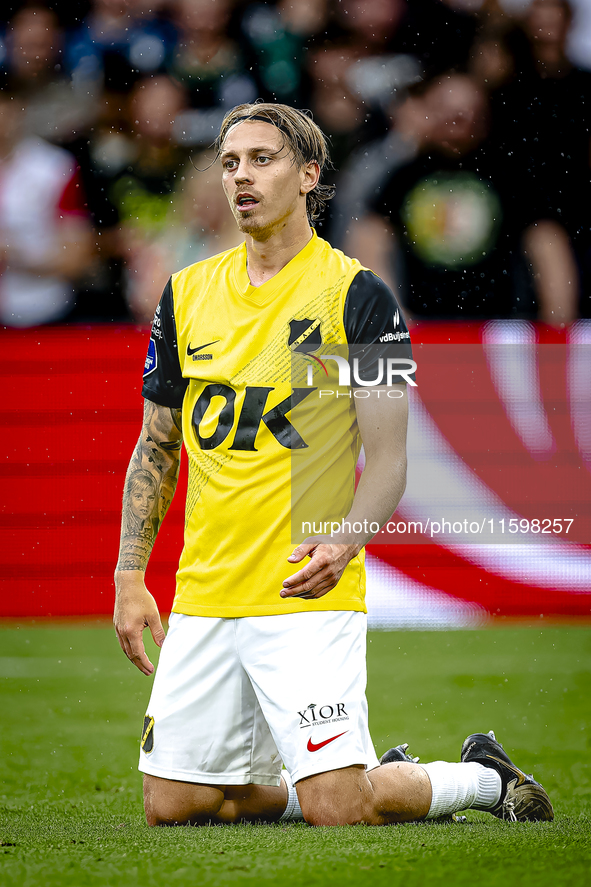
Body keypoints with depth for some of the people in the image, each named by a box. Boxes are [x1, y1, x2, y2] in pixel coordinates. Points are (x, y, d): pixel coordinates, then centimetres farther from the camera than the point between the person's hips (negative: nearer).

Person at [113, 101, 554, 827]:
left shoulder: (357, 295, -6)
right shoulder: (187, 293, 9)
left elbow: (388, 458, -8)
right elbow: (156, 446, 16)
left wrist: (344, 543, -26)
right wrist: (130, 577, 9)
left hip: (308, 596, -5)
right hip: (203, 596, 5)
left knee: (336, 808, -15)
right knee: (172, 806, 3)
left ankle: (484, 775, 16)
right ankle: (381, 774, 24)